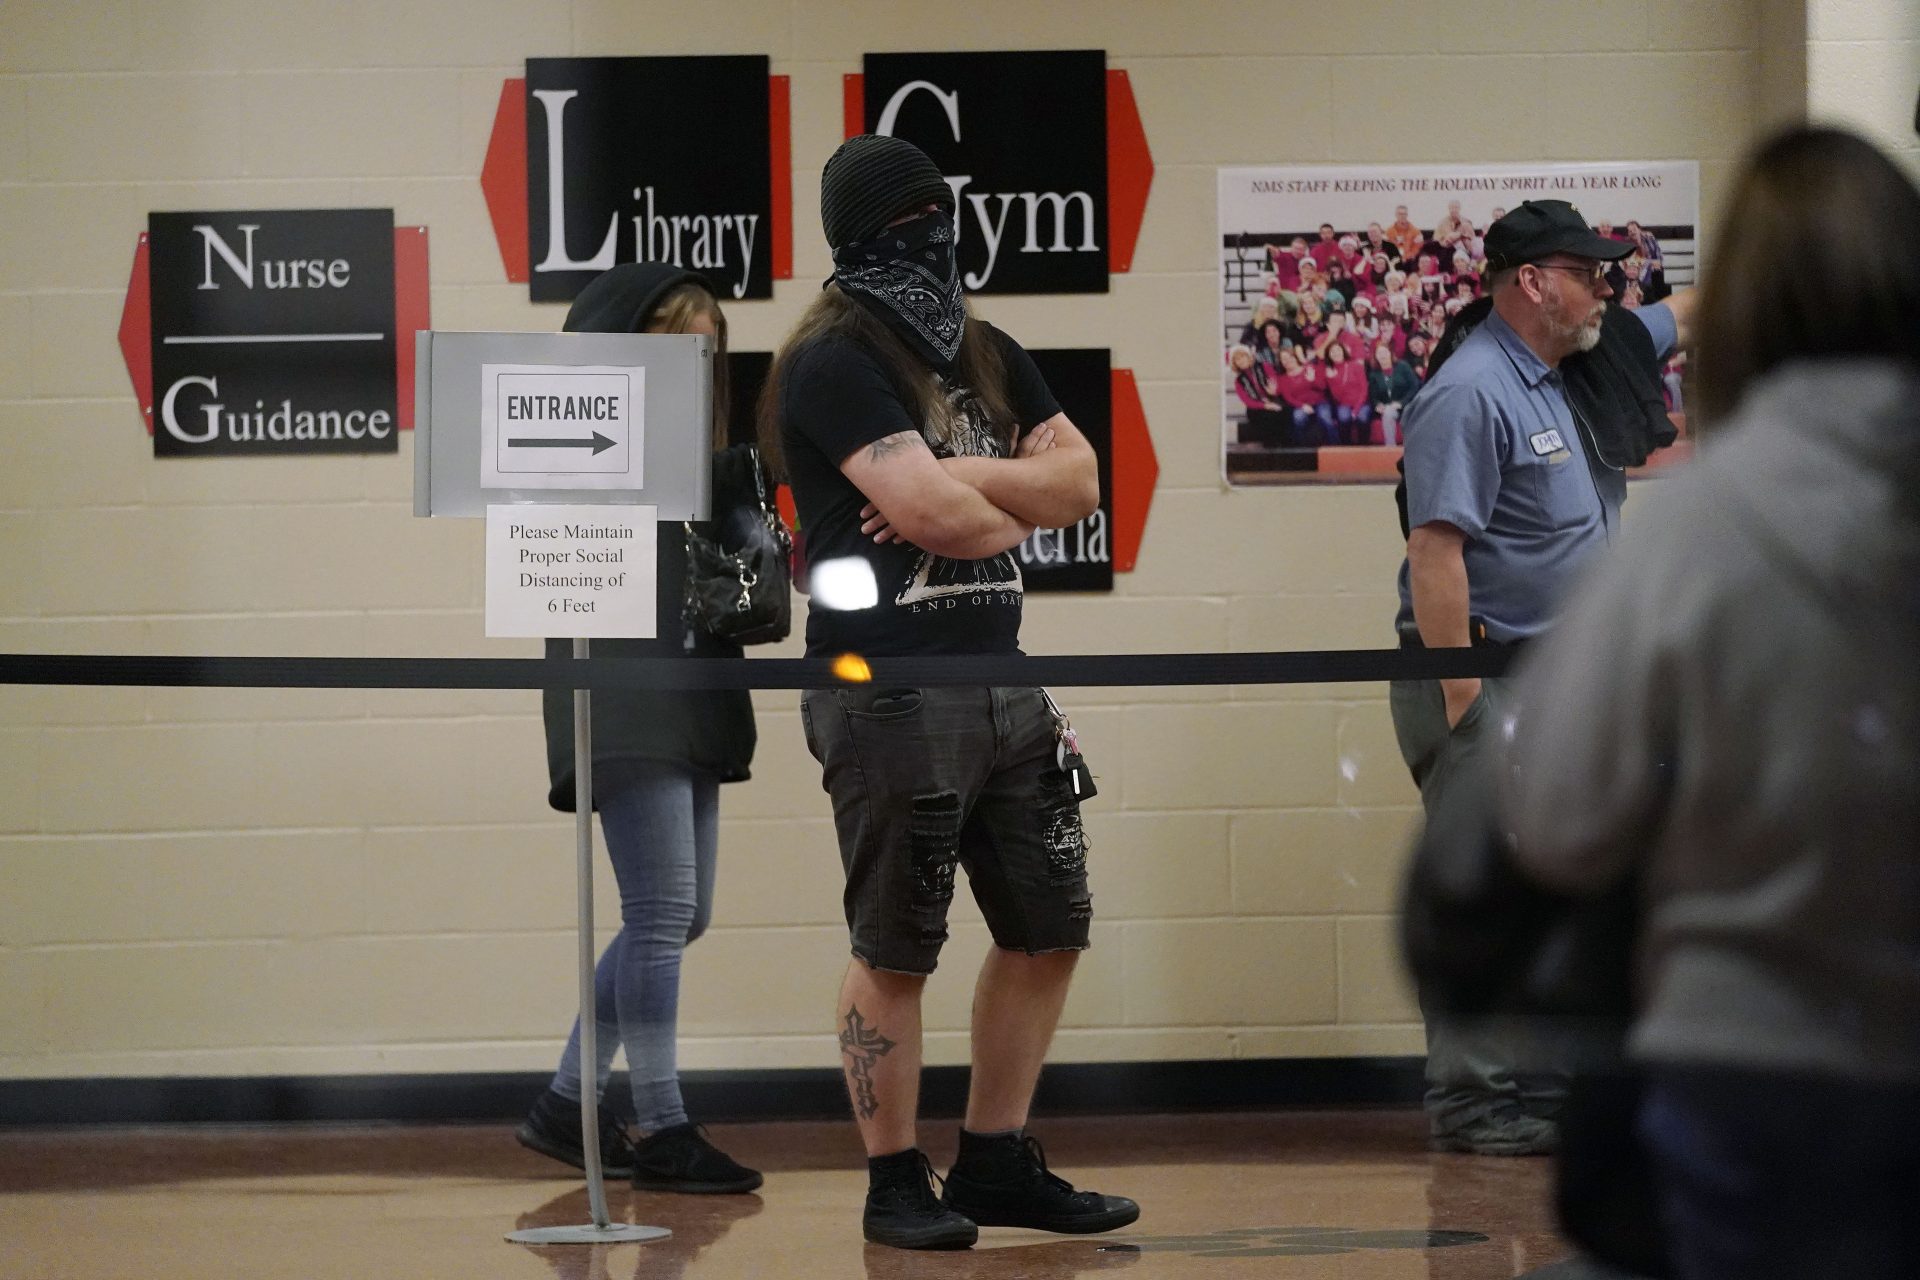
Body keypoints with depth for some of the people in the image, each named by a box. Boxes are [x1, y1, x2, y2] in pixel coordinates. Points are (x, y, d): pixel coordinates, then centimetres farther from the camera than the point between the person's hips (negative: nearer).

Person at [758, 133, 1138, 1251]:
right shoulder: (833, 364, -9)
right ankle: (896, 1186, 7)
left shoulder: (990, 356, 16)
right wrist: (1012, 510, 1)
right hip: (889, 690, -8)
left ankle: (997, 1163, 22)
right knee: (897, 950, -2)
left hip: (1004, 684, 8)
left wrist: (959, 485, -10)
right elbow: (930, 511, -19)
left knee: (1048, 929, 11)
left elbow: (1078, 479, 5)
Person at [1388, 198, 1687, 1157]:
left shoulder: (1586, 369, 13)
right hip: (1483, 677, -10)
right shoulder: (1471, 393, -16)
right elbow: (1436, 549, -22)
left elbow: (1689, 314, 30)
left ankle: (1544, 1087, 18)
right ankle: (1471, 1102, -6)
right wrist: (1460, 700, -25)